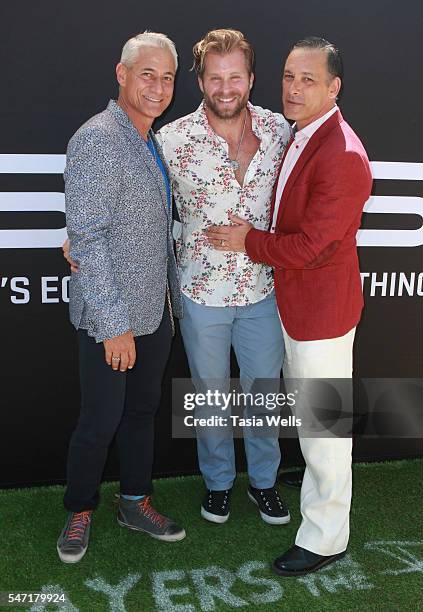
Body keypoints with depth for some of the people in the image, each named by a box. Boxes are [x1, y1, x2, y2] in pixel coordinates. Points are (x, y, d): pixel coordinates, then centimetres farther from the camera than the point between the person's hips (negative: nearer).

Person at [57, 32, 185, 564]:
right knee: (100, 421, 5)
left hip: (155, 310, 8)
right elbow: (87, 238, -21)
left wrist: (173, 297, 17)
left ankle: (135, 502, 36)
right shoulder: (97, 140, -16)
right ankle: (79, 512, 28)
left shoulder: (154, 143, 11)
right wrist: (114, 324, -21)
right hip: (111, 318, -8)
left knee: (142, 411, 18)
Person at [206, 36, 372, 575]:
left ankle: (325, 538, 24)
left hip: (321, 308, -9)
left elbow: (309, 246, -26)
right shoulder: (299, 135, 6)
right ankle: (313, 474, 54)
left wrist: (248, 242, -13)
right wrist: (252, 232, 1)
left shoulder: (342, 156, -25)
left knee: (324, 424, 5)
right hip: (293, 301, 9)